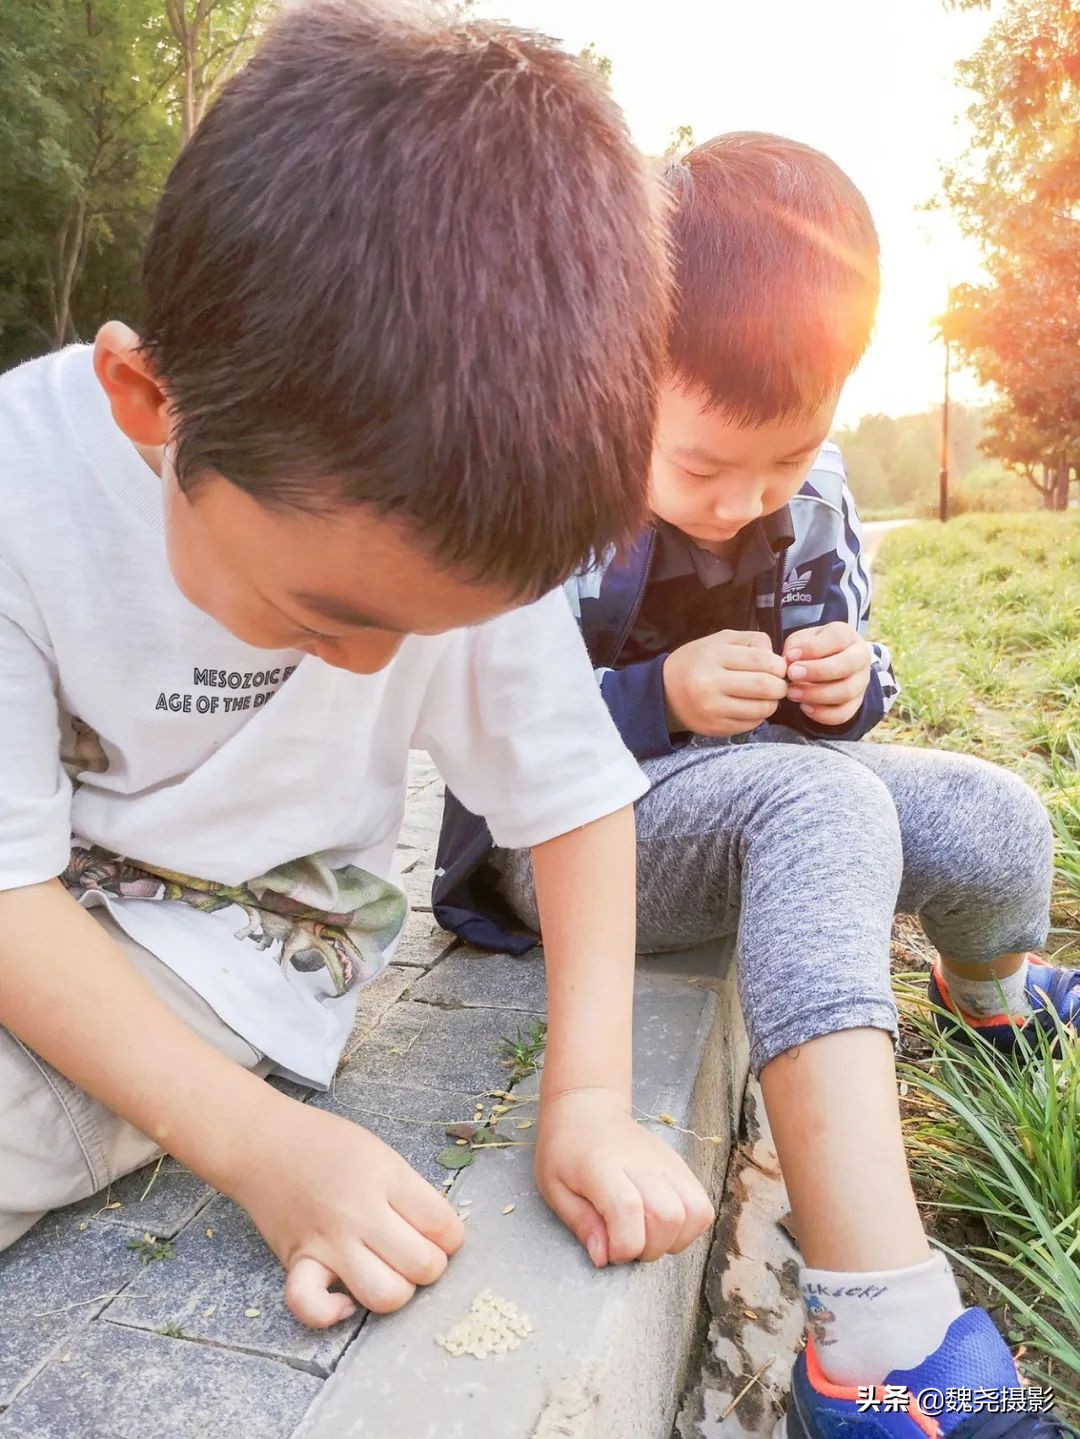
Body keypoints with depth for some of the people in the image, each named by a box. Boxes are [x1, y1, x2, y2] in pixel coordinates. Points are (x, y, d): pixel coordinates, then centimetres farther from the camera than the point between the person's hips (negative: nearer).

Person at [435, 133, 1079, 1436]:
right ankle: (883, 1334, -40)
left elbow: (837, 681, 12)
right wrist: (659, 701, -27)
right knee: (820, 806, -35)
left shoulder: (809, 496, 0)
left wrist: (848, 684, -12)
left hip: (763, 783, 6)